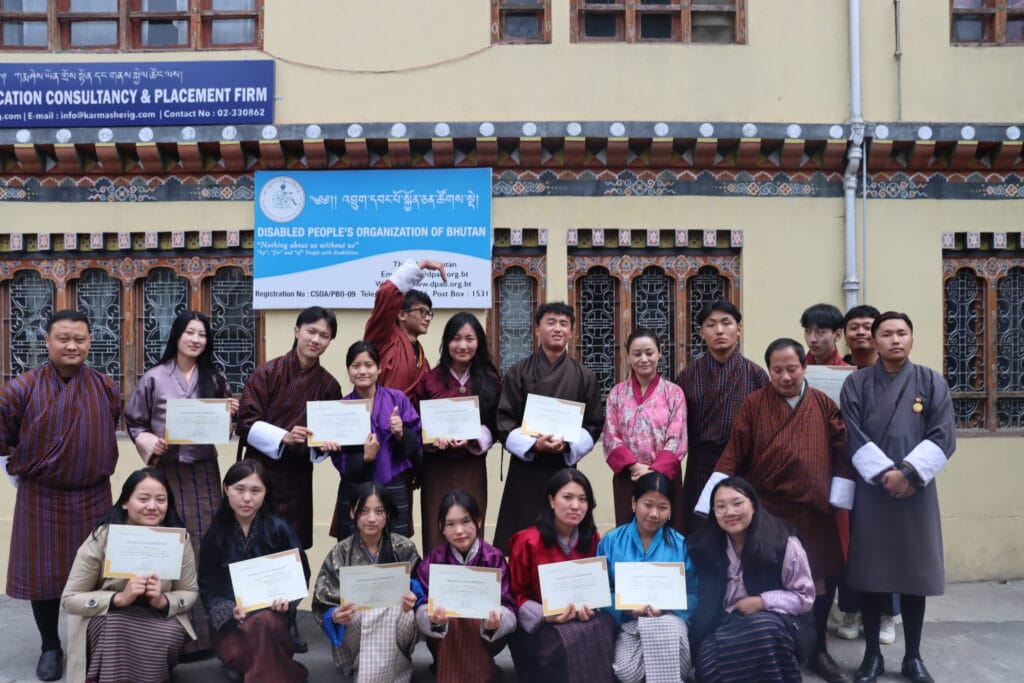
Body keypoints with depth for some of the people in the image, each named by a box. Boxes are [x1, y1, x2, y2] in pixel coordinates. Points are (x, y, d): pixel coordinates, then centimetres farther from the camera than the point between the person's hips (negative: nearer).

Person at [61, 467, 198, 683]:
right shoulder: (102, 538, -15)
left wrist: (163, 601, -25)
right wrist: (119, 598, -29)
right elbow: (70, 599, -13)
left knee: (171, 634, -30)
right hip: (106, 619, -1)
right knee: (116, 628, -34)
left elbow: (190, 592, -2)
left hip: (158, 617, 2)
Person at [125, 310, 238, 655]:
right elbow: (134, 422, 3)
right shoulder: (154, 378, -2)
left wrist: (230, 414, -6)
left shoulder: (214, 379, 7)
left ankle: (207, 627, 15)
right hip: (167, 470, -3)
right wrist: (151, 443, -14)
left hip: (204, 470, 3)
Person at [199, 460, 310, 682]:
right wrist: (229, 610, -17)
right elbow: (208, 587, 2)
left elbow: (301, 574, 1)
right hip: (230, 619, 1)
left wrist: (287, 598, -19)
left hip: (271, 611, -1)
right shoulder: (215, 534, -1)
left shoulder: (279, 529, -4)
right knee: (236, 656, -27)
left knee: (263, 623, -34)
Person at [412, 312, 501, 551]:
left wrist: (473, 439, -15)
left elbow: (496, 425, 3)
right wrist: (434, 438, -16)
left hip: (472, 469, 1)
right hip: (436, 469, 0)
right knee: (436, 536, 2)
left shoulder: (490, 380, 3)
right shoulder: (429, 380, 1)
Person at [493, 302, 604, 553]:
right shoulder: (518, 373, 5)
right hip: (525, 469, -1)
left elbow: (594, 425, 7)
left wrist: (568, 445, -11)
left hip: (565, 466, 1)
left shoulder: (583, 377, 7)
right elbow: (504, 422, 0)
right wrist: (533, 444, -15)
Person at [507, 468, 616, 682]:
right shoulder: (527, 542, -9)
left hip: (585, 618, 4)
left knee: (604, 629, -27)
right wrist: (545, 616, -20)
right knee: (567, 642, -33)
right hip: (537, 626, -4)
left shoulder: (593, 539, 3)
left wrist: (589, 605, -11)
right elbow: (516, 595, -3)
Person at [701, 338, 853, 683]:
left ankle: (818, 650, 30)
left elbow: (841, 453, 5)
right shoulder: (753, 404, -4)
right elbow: (733, 455, -7)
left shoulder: (824, 405, 3)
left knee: (823, 581, 9)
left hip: (814, 512, 2)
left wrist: (839, 500, -1)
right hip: (766, 512, -2)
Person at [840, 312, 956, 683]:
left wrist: (908, 472, -15)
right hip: (870, 491, 0)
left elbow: (944, 436, -5)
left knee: (914, 573, 7)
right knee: (871, 573, 4)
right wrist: (885, 473, -15)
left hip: (916, 491, 1)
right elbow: (853, 436, -5)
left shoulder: (931, 382, 4)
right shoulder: (856, 383, 2)